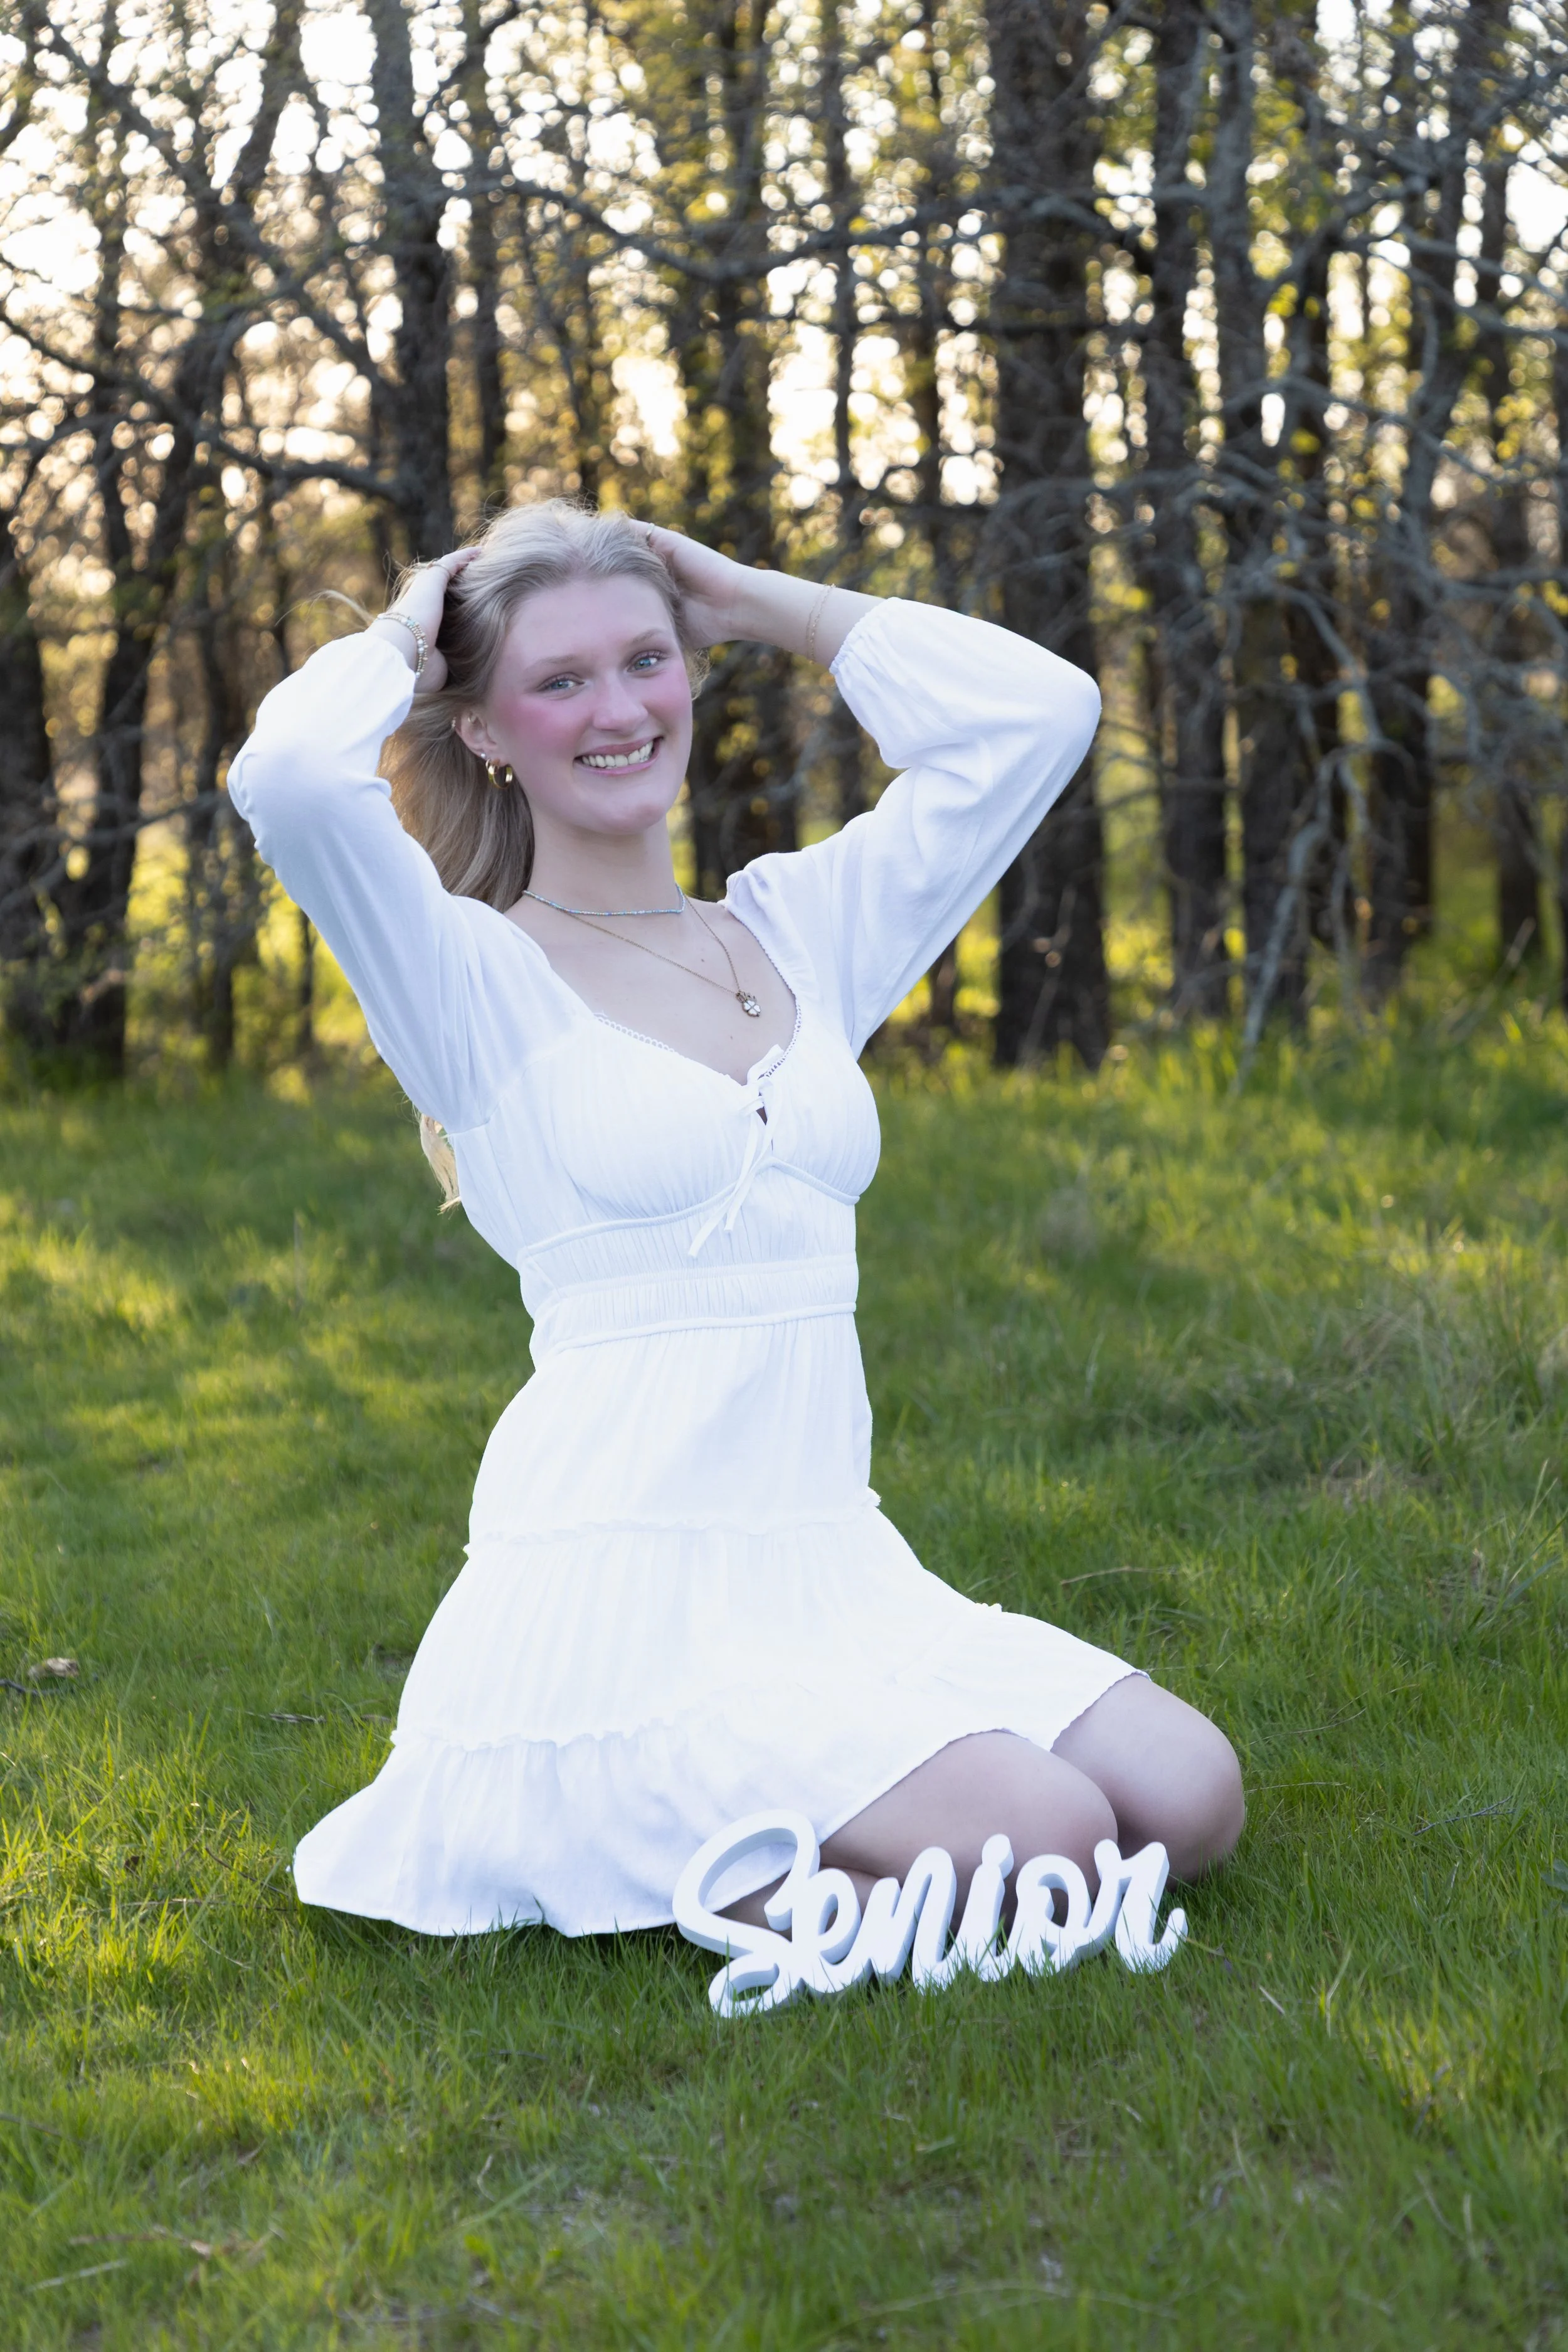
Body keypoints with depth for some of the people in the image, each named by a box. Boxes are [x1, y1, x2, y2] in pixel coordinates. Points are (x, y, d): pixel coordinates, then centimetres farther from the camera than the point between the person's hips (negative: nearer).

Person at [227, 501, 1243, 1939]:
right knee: (1038, 1841, -22)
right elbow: (290, 777, -23)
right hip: (618, 1593, -7)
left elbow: (1037, 712, 10)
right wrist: (397, 643, -2)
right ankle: (587, 1840, -1)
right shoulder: (475, 979, -4)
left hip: (833, 1572, 7)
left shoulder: (796, 931, 13)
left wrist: (752, 601, 12)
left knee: (1192, 1802, -8)